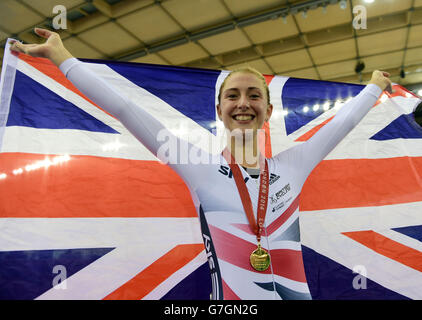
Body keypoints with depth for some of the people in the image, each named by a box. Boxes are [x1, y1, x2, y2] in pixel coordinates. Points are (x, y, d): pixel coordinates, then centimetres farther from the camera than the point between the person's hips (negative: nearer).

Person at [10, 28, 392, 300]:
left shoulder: (292, 165, 1)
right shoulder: (201, 169, -6)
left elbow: (342, 121, 15)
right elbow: (127, 110, -7)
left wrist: (376, 84, 29)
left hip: (296, 292, 3)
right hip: (228, 295, -2)